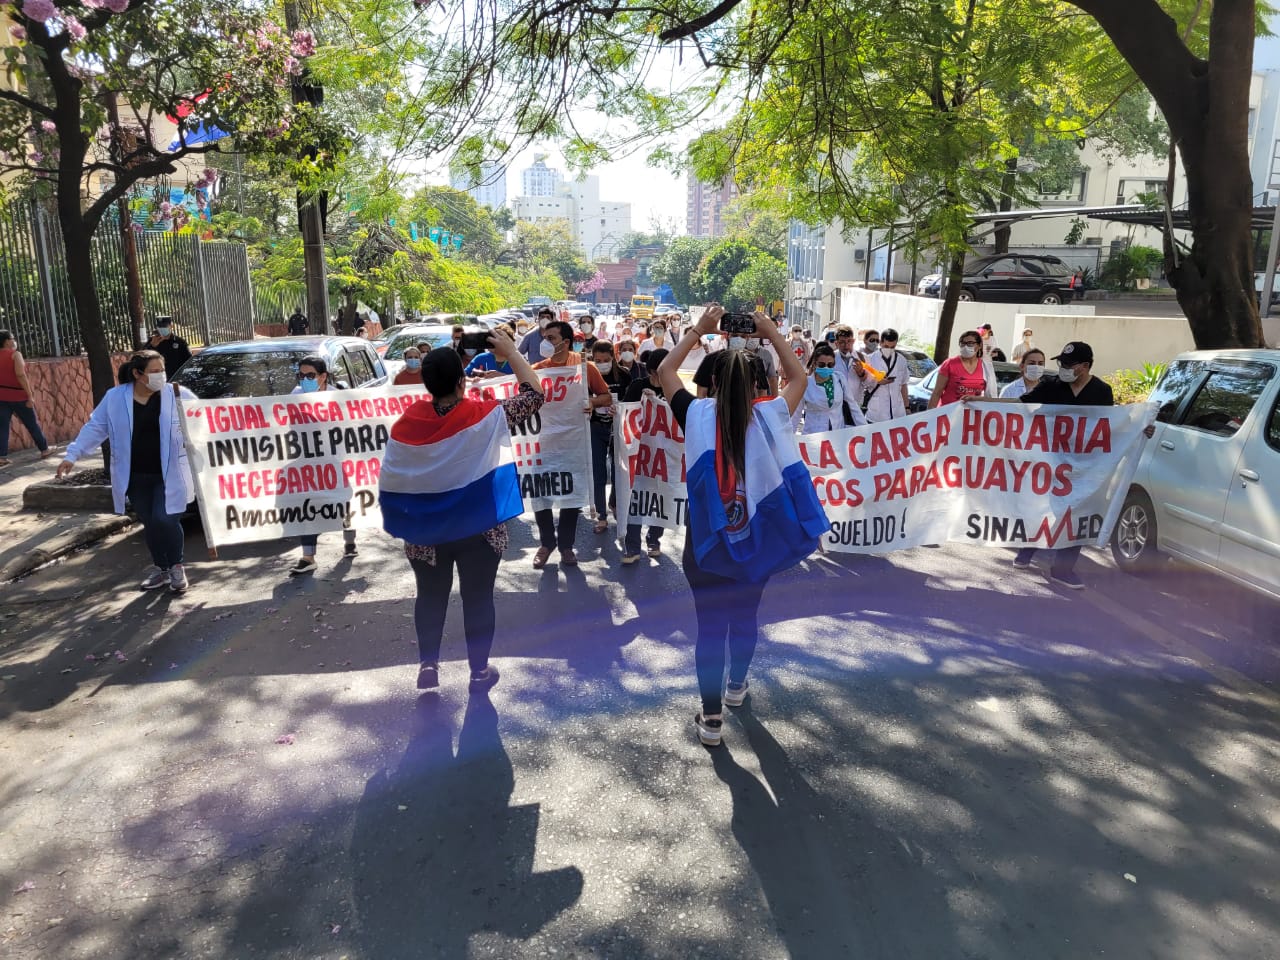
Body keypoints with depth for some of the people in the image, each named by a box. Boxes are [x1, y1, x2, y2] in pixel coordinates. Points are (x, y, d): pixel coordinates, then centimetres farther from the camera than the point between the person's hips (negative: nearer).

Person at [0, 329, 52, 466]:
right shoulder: (15, 354, -9)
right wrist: (30, 395, -17)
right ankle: (44, 449, 23)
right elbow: (20, 375, -18)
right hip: (17, 395, -5)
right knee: (32, 424, 10)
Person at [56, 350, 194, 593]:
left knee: (165, 519, -14)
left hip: (169, 474, -3)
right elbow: (95, 427, 6)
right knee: (150, 524, 10)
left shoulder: (177, 395, -5)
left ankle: (176, 566, 8)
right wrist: (72, 454, 2)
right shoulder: (115, 397, 0)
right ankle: (162, 569, 28)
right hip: (136, 477, 3)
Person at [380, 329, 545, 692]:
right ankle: (480, 670, 23)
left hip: (424, 530, 2)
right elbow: (535, 393, -6)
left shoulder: (407, 423, -10)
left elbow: (391, 481, -4)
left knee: (431, 596, 19)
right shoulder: (486, 416, -17)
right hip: (478, 527, -2)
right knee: (478, 598, 12)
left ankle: (428, 665, 28)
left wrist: (400, 522, 10)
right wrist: (511, 352, 2)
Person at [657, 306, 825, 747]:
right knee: (746, 615, 21)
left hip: (708, 541, -1)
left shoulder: (698, 416, -11)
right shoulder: (769, 418, -9)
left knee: (710, 624, 6)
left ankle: (711, 717, 11)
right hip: (754, 540, 2)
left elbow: (665, 370, 4)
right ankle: (736, 687, 42)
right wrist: (772, 333, 8)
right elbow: (799, 378, 8)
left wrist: (699, 328, 6)